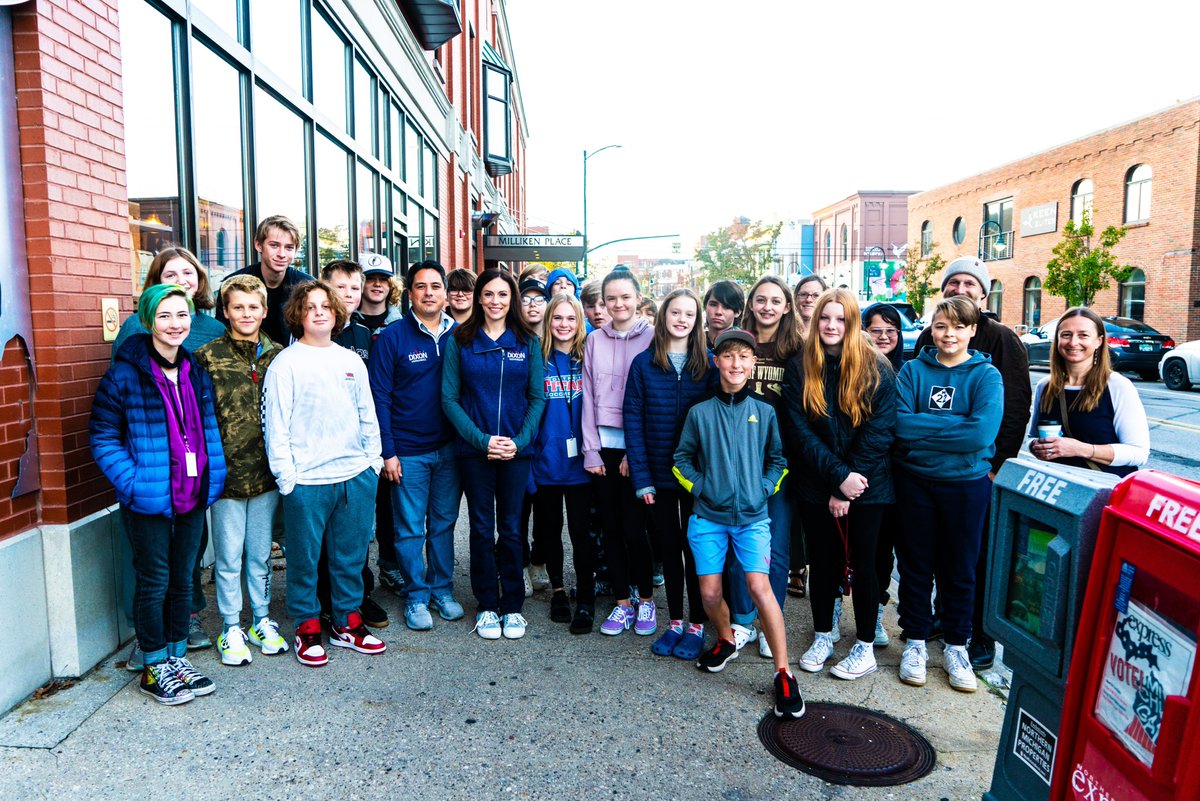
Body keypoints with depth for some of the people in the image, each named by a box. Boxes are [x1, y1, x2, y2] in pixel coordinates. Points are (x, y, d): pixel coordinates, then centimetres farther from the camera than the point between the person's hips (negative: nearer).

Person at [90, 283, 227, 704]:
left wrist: (212, 477, 7)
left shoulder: (195, 370, 7)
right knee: (154, 582, 7)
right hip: (149, 499, -5)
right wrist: (132, 482, -18)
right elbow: (102, 435, -9)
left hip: (192, 495, 5)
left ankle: (177, 657, 31)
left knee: (183, 578, 15)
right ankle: (154, 668, 23)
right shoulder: (126, 373, -11)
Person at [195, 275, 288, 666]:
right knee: (229, 557, 8)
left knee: (260, 553, 15)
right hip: (226, 473, -3)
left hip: (266, 472, 3)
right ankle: (231, 629, 24)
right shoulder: (207, 357, -5)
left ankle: (261, 620, 30)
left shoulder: (276, 356, 5)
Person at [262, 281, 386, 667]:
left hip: (357, 476, 5)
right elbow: (276, 425, -6)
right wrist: (286, 477, -10)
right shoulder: (286, 363, -3)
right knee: (305, 558, 6)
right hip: (307, 481, -4)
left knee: (351, 555, 13)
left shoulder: (352, 361, 11)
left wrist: (373, 461, 9)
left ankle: (348, 623, 28)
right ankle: (308, 629, 22)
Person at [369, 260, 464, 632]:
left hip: (450, 447, 3)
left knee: (444, 522, 13)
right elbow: (379, 397, -6)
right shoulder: (392, 337, -5)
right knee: (410, 528, 6)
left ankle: (442, 590, 28)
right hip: (408, 450, -2)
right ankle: (416, 597, 20)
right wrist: (387, 451, -10)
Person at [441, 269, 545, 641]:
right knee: (482, 529, 7)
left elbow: (537, 397, 2)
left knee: (511, 529, 8)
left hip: (517, 450, 1)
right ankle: (487, 606, 21)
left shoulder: (528, 342, 4)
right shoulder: (459, 341, 1)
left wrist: (520, 441, -11)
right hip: (474, 450, 0)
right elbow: (449, 398, -2)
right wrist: (482, 439, -12)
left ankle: (512, 606, 21)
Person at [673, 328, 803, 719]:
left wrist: (765, 489, -3)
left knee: (759, 586, -13)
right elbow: (682, 459, 9)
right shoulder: (700, 412, 0)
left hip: (752, 516, -1)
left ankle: (783, 672, -2)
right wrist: (700, 486, -4)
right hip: (708, 516, 1)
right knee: (710, 592, 4)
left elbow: (778, 460, 10)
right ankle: (725, 640, 35)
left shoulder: (764, 412, 2)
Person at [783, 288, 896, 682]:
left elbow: (879, 431, -10)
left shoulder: (876, 369, -5)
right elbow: (800, 431, -8)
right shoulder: (799, 368, -2)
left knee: (862, 564, 7)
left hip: (866, 486, -1)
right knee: (822, 562, 13)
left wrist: (850, 482, -15)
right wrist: (838, 476, -17)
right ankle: (822, 635, 31)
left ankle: (865, 646, 23)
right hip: (815, 486, 2)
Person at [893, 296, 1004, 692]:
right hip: (915, 481, 1)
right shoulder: (912, 370, 1)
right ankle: (916, 641, 27)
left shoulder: (986, 375, -4)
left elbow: (982, 433, -19)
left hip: (966, 484, 0)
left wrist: (923, 427, -16)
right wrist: (954, 426, -16)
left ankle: (956, 645, 30)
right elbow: (900, 425, -12)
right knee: (915, 565, 11)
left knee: (960, 569, 12)